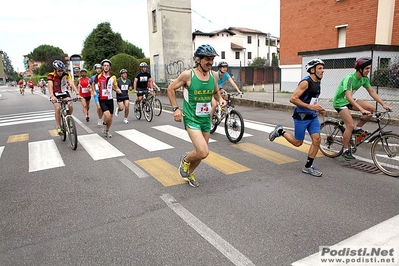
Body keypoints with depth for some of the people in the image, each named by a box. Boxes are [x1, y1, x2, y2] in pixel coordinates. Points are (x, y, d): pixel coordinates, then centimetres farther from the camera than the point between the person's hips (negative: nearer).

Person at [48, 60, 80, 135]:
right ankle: (59, 127, -13)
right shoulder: (51, 75, -20)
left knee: (70, 105, -23)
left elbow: (71, 84, -26)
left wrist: (77, 93, -41)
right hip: (56, 94, -1)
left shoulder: (66, 74, -16)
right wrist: (52, 96, -51)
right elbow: (50, 86, -33)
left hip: (64, 93, 2)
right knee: (58, 108, -23)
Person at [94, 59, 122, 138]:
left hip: (110, 99, 3)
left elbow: (115, 87, 12)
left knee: (110, 117, 9)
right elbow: (93, 84, 15)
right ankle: (104, 124, 11)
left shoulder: (113, 77, 0)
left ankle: (107, 131, 32)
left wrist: (117, 90, -8)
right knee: (107, 115, -22)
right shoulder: (98, 76, -6)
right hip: (102, 100, -3)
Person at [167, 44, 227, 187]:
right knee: (203, 152, -18)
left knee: (201, 152, 16)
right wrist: (175, 108, -10)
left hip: (206, 119, 6)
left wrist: (220, 99, -3)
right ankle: (185, 160, 16)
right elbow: (171, 89, -2)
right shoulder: (188, 74, -13)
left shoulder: (214, 75, 0)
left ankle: (189, 173, 43)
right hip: (191, 119, -5)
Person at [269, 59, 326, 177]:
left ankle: (308, 167, 9)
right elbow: (293, 99, -24)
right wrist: (310, 107, -24)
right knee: (297, 142, 3)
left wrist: (319, 108, 8)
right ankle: (280, 131, 27)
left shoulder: (317, 82, 10)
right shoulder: (305, 82, -17)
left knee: (317, 140, -2)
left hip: (313, 116, 8)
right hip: (301, 116, -8)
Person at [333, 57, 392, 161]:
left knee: (372, 108, -9)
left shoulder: (365, 78, -3)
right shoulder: (349, 78, -27)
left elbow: (372, 92, 5)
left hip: (349, 101, 8)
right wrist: (362, 109, -44)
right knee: (350, 125, -17)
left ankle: (357, 128, 7)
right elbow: (348, 97, -37)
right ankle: (346, 150, -2)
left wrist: (383, 104, -4)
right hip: (340, 102, -8)